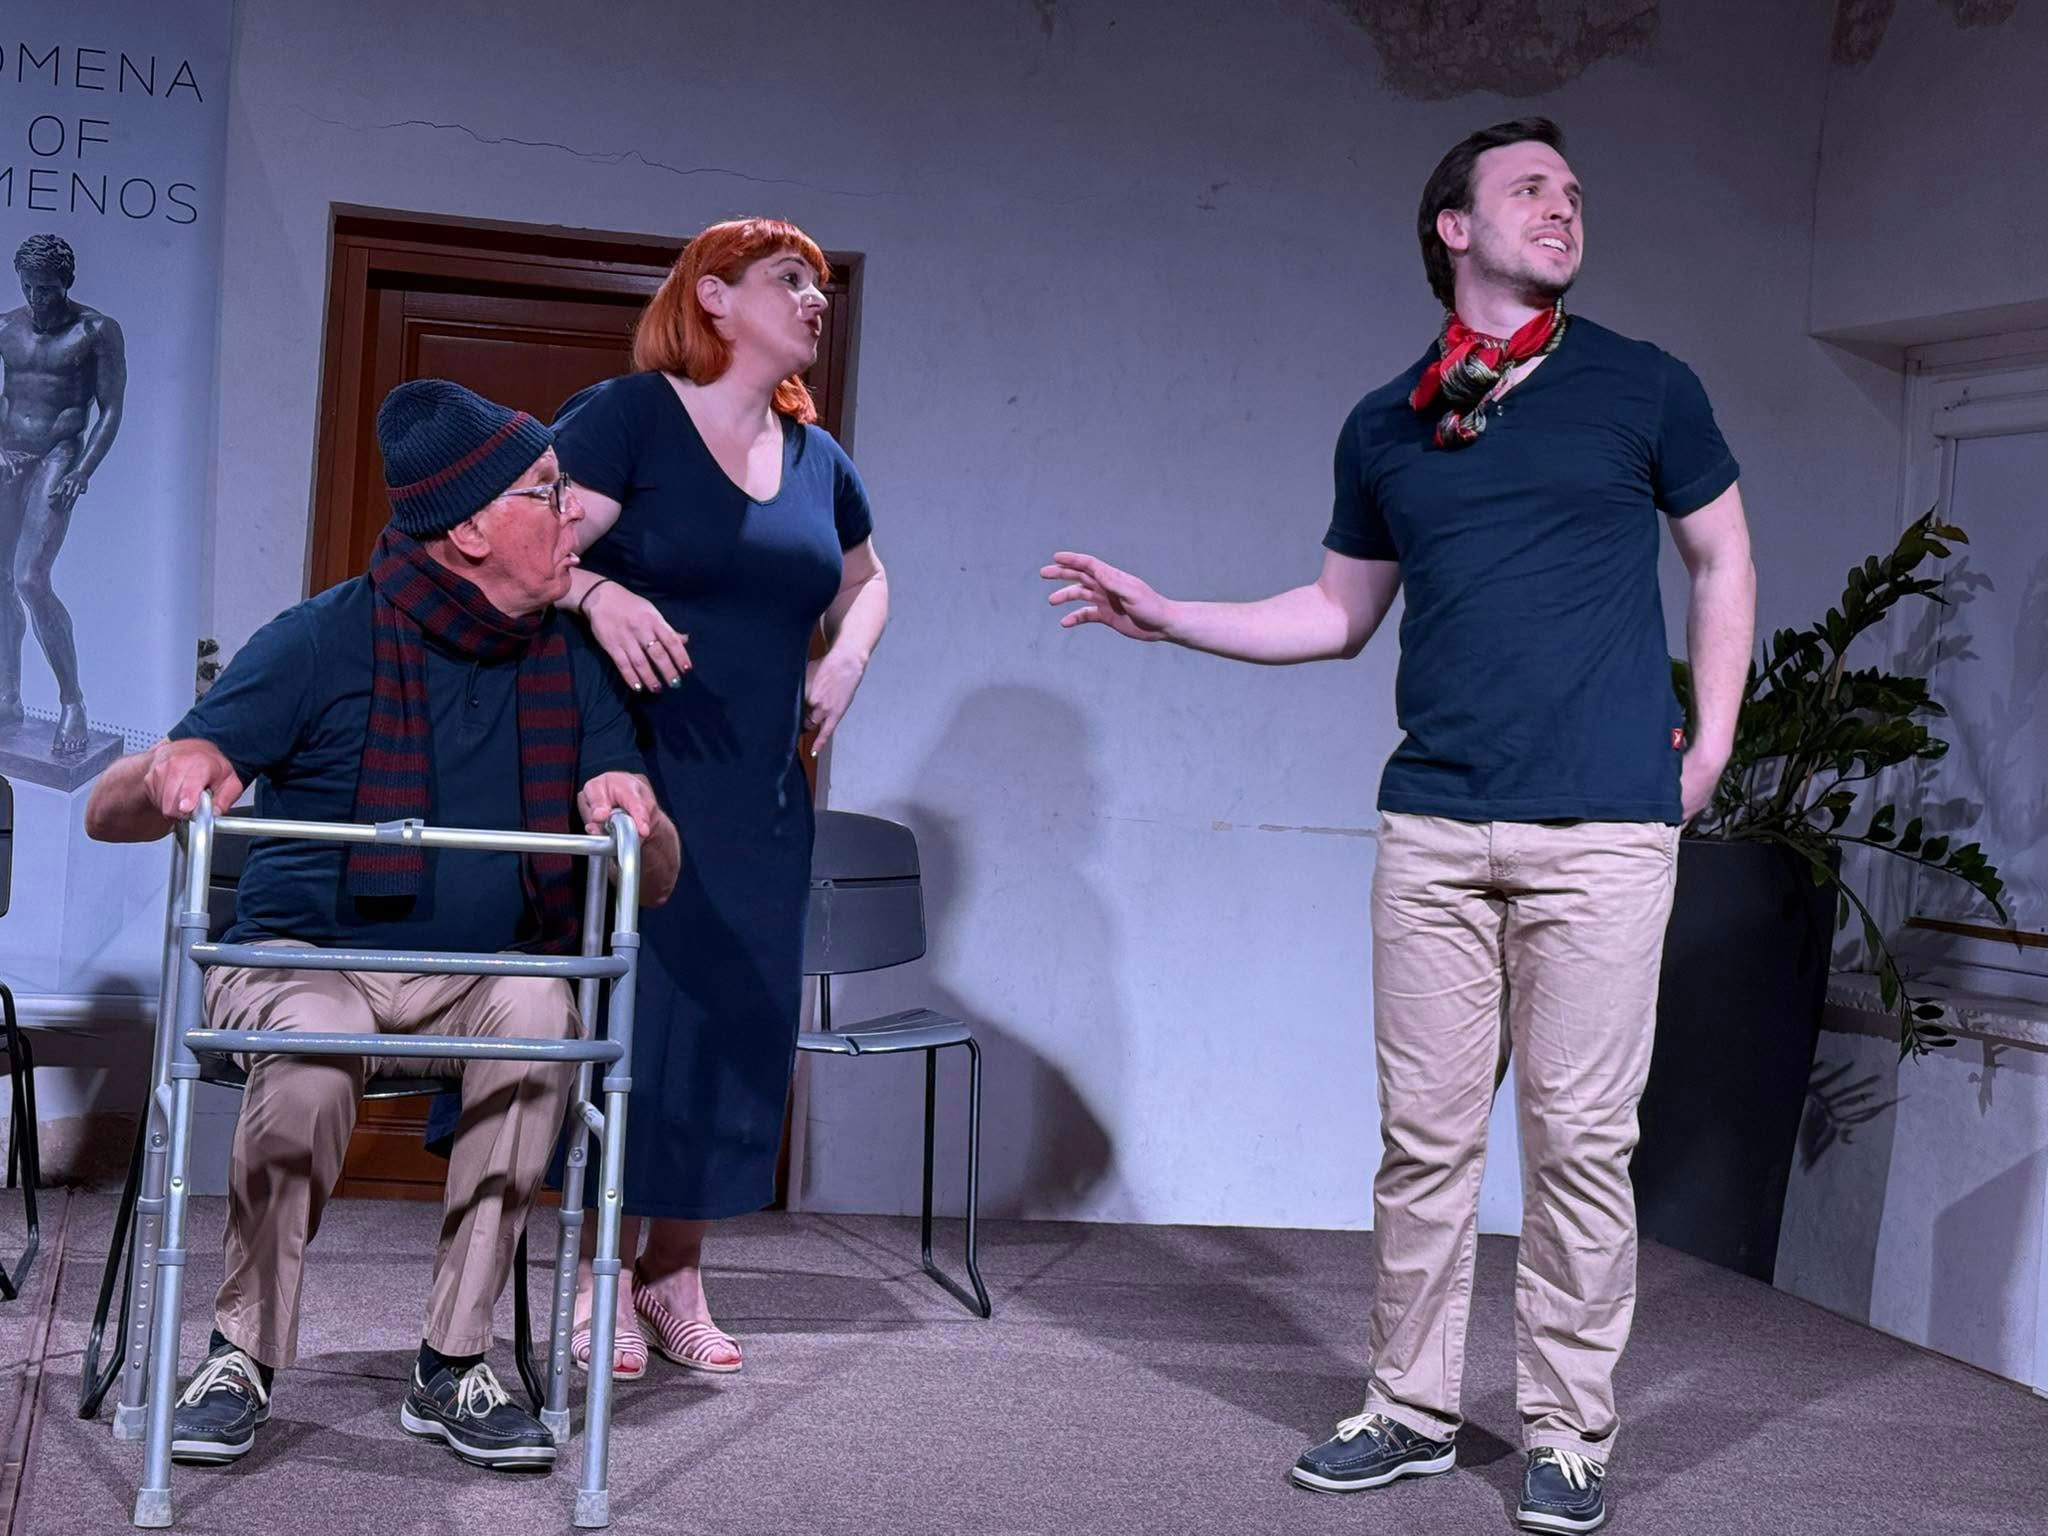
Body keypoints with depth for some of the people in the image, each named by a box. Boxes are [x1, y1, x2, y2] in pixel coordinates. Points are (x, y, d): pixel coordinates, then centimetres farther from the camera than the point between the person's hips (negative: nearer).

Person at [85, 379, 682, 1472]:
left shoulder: (571, 665, 3)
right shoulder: (327, 640, -9)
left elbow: (655, 883, 3)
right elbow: (107, 813, -10)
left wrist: (636, 814, -22)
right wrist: (165, 777, -36)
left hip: (483, 971, 3)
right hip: (304, 956, -3)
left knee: (541, 1008, -31)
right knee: (310, 1051, -36)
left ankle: (453, 1365, -20)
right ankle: (243, 1354, -12)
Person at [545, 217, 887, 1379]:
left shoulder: (817, 458, 14)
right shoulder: (626, 415, -4)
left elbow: (865, 577, 31)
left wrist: (848, 656, 12)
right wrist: (596, 595, -31)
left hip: (761, 796, 6)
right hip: (631, 773, -6)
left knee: (740, 1019, 5)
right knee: (626, 1008, -7)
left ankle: (677, 1274, 17)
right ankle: (603, 1276, 6)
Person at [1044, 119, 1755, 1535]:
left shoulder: (1643, 388, 5)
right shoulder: (1387, 426, 11)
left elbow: (1723, 556, 14)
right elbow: (1339, 610, 20)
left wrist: (1710, 741, 6)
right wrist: (1166, 617, 12)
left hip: (1604, 830, -2)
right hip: (1434, 827, 2)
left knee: (1581, 1139, 1)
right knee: (1426, 1134, 6)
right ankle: (1414, 1412, 20)